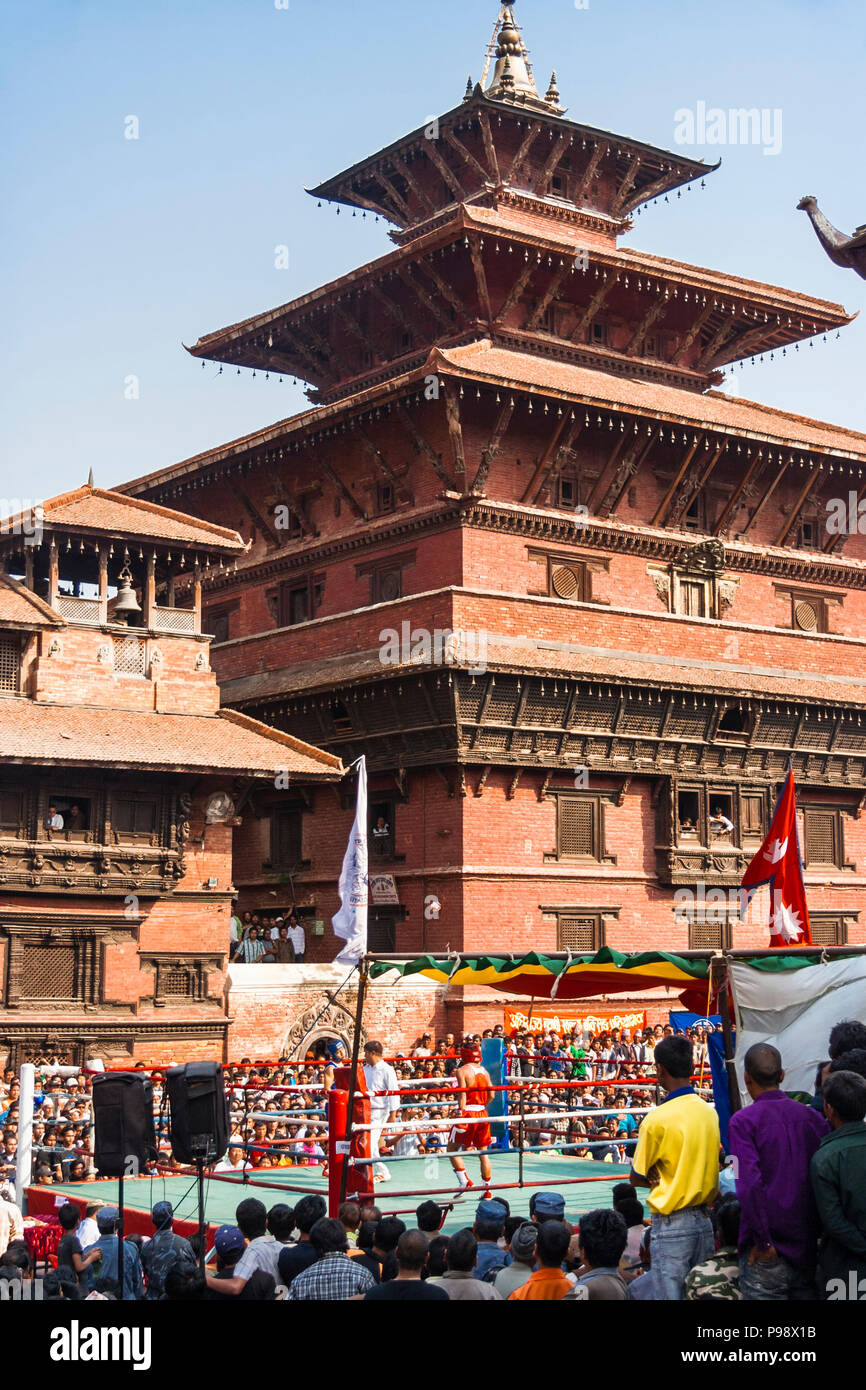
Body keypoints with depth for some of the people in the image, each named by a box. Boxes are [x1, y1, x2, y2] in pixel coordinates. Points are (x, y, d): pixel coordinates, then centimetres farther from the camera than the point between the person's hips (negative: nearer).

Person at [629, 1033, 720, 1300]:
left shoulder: (656, 1119, -14)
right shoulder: (710, 1112, 4)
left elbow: (636, 1178, -6)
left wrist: (657, 1179, 7)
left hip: (671, 1224, -6)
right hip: (704, 1218, 6)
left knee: (671, 1294, -2)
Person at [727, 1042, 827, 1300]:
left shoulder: (743, 1121, -9)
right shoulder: (813, 1118, 5)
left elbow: (750, 1183, -20)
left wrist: (764, 1242, -14)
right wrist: (818, 1230, 11)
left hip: (767, 1257, -5)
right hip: (809, 1250, 5)